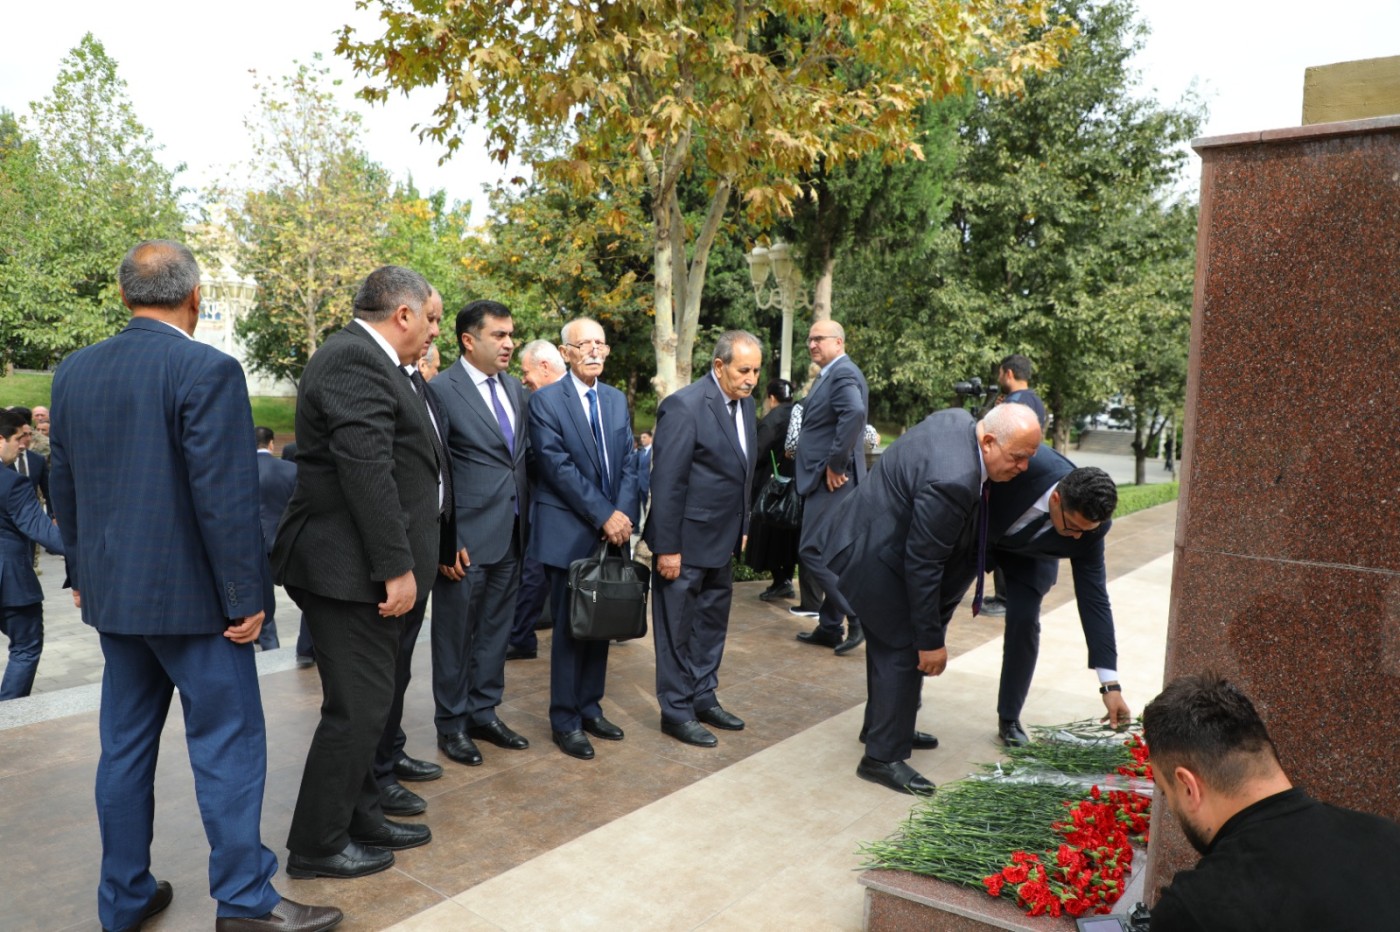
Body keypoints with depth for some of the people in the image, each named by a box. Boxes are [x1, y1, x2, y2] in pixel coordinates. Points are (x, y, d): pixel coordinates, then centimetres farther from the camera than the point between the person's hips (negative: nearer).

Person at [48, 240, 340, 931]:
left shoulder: (74, 372, 6)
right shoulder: (208, 370, -16)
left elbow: (65, 487, 13)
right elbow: (226, 497, -19)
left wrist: (82, 576, 23)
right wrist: (245, 598, -12)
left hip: (112, 593, 7)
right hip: (190, 594, -7)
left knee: (126, 744, 16)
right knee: (228, 744, 3)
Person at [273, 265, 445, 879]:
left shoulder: (379, 362, 16)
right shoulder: (354, 359, -17)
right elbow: (367, 469, -24)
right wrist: (396, 567, -23)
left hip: (377, 569, 11)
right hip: (351, 571, -11)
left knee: (375, 700, 18)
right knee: (357, 708, -1)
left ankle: (360, 818, 32)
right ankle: (317, 846, 15)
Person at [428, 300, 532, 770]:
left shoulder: (516, 389, 10)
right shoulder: (442, 390, -10)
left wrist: (527, 522, 10)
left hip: (510, 536, 6)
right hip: (467, 538, -6)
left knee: (496, 630, 15)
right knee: (455, 634, 7)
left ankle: (484, 711, 30)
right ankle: (451, 723, 22)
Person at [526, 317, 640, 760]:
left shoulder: (617, 400, 12)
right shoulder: (546, 400, -6)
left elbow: (628, 462, 7)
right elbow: (558, 467, -14)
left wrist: (623, 514, -8)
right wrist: (602, 515, -15)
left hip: (613, 529, 6)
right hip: (568, 532, -5)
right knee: (569, 628, 2)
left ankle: (590, 708, 24)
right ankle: (565, 721, 13)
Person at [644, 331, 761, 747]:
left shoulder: (743, 403, 5)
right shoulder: (685, 406, -19)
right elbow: (667, 482, -20)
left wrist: (741, 528, 11)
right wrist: (667, 548, -19)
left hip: (722, 540, 8)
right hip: (686, 541, -8)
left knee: (712, 623, 19)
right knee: (678, 630, 6)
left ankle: (703, 698, 34)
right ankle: (676, 712, 19)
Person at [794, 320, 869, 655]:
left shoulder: (843, 374, -13)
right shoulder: (829, 375, 18)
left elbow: (854, 413, -32)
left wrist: (836, 465, -25)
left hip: (832, 480, -10)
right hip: (823, 479, 10)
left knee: (814, 552, -10)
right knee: (827, 554, 13)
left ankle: (859, 615, -3)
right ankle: (829, 628, 21)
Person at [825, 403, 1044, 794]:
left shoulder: (958, 420, -5)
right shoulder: (952, 482, -33)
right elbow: (922, 565, -26)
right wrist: (931, 640, -18)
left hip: (863, 533, 11)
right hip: (870, 554, -11)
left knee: (889, 641, 21)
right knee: (905, 649, -4)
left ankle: (882, 726, 39)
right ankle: (884, 757, 8)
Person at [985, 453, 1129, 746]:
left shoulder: (1087, 529, -30)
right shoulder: (1027, 462, -43)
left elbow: (1094, 599, -26)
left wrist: (1110, 684, -27)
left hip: (1028, 554, 1)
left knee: (1023, 621, -14)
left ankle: (1009, 719, 5)